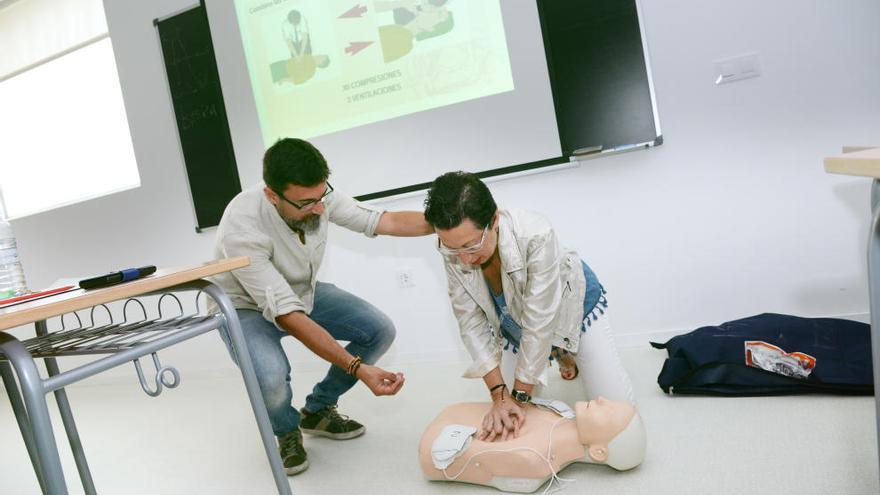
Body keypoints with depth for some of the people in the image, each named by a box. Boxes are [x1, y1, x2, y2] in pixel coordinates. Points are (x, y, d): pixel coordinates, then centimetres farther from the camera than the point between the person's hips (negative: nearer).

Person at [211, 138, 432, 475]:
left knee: (380, 331, -10)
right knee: (271, 378, -35)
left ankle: (317, 411, 13)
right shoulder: (241, 231, -37)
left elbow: (386, 221, -17)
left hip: (304, 292, 6)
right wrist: (358, 368, -42)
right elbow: (289, 317, -38)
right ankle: (287, 431, 3)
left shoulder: (317, 196, -22)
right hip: (248, 308, -5)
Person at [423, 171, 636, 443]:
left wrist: (519, 398, -28)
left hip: (573, 307, -3)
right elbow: (471, 322, -20)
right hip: (515, 326, 4)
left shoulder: (536, 235, -41)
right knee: (508, 422, 5)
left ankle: (568, 354, 22)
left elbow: (539, 323, -35)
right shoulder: (453, 253, -27)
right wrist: (500, 395, -26)